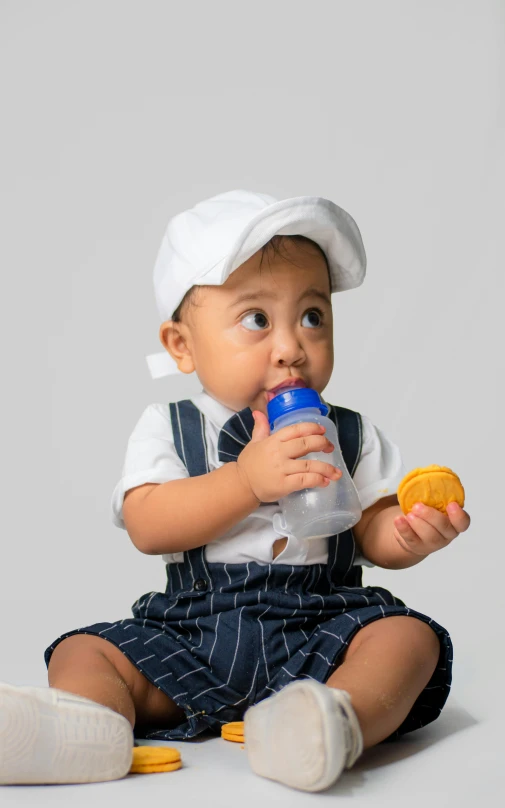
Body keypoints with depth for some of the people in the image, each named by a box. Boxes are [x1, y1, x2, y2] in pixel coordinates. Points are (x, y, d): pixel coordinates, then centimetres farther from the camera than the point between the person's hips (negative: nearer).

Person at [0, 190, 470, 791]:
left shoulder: (349, 435, 8)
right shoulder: (168, 428, 2)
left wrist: (411, 535, -23)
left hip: (322, 626, 0)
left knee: (409, 636, -24)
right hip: (193, 636, 0)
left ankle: (339, 721, -52)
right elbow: (146, 527, -12)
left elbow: (373, 531, 2)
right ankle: (85, 726, -45)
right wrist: (246, 480, -25)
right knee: (84, 652, -14)